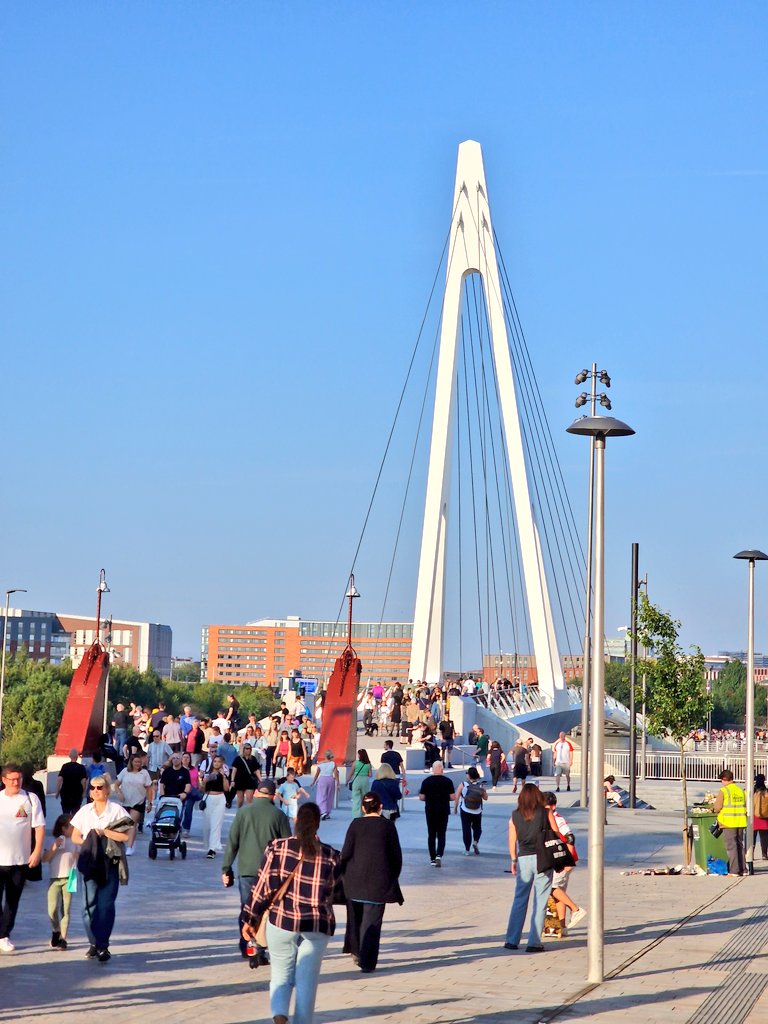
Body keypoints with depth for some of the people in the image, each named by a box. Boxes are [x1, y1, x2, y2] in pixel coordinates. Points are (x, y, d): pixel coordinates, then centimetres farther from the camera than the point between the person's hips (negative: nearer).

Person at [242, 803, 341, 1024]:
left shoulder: (278, 848, -4)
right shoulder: (331, 856, -2)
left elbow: (263, 887, -3)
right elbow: (334, 893, 7)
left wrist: (250, 919, 6)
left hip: (282, 922, 0)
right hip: (317, 926, 0)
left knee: (281, 976, 12)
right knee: (306, 982, 8)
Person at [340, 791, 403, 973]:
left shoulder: (356, 824, -1)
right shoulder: (388, 826, -1)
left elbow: (346, 852, -2)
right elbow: (396, 855, 3)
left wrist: (343, 874, 12)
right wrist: (393, 877, 15)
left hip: (355, 879, 1)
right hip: (379, 881, -1)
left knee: (355, 916, 21)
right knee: (372, 920, 1)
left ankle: (355, 950, 30)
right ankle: (367, 962, -2)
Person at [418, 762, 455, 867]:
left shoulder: (426, 781, -5)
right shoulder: (448, 781, -5)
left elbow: (421, 797, -4)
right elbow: (452, 797, -4)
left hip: (430, 811, 0)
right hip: (444, 811, 0)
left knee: (431, 835, 10)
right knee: (441, 835, 6)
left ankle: (432, 859, 10)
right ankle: (439, 855, -14)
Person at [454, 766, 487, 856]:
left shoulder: (462, 785, -9)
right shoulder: (481, 786, -6)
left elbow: (456, 798, -7)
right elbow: (485, 797, 2)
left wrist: (455, 808, 4)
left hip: (465, 811, -1)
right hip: (477, 812, 1)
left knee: (466, 829, 6)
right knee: (477, 828, 19)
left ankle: (467, 850, 8)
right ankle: (476, 841, -6)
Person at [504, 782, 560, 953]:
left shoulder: (515, 816, 2)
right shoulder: (546, 813, -2)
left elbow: (512, 841, 3)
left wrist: (514, 860, 15)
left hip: (524, 859, 2)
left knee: (519, 900, 11)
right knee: (540, 902, 3)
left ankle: (512, 940, 13)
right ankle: (534, 942, 1)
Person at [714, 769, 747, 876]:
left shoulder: (724, 791, -9)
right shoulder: (740, 790, 9)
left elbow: (717, 807, -11)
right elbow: (745, 806, 12)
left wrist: (714, 809, 10)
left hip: (728, 823, -6)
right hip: (740, 822, 6)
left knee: (731, 847, -2)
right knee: (740, 845, 13)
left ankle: (734, 870, -4)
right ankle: (743, 869, 15)